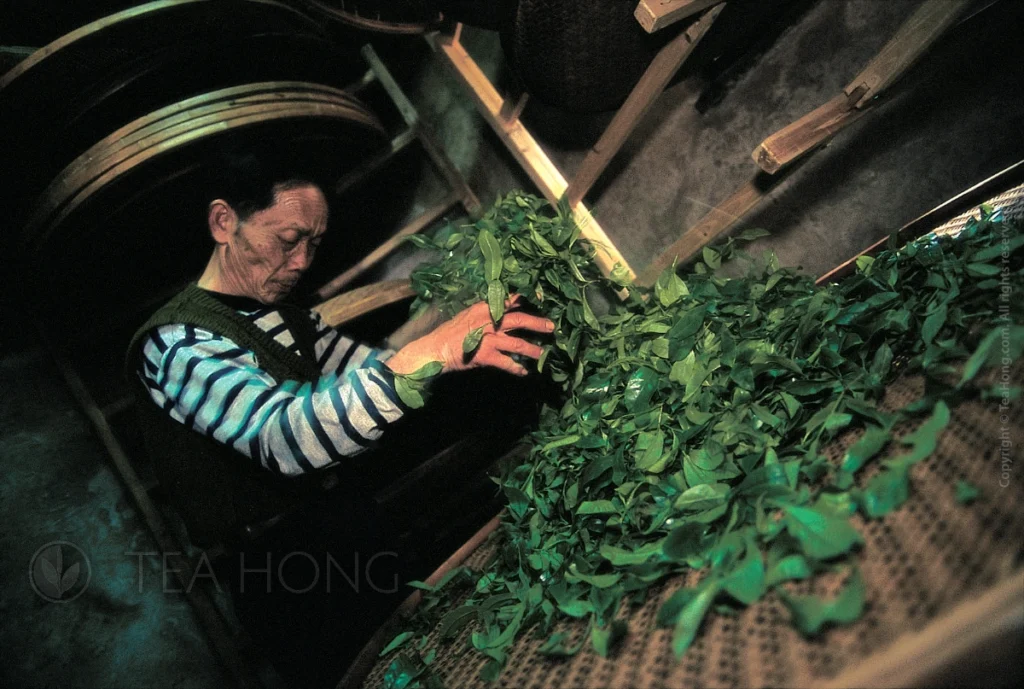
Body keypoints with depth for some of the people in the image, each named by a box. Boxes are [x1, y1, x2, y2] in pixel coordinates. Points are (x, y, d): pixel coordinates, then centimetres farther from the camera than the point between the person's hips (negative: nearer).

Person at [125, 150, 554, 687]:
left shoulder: (288, 319, 6)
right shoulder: (175, 343, -22)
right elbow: (284, 436, -37)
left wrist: (458, 337, -18)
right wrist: (424, 354, -46)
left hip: (347, 521, 8)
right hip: (281, 570, -7)